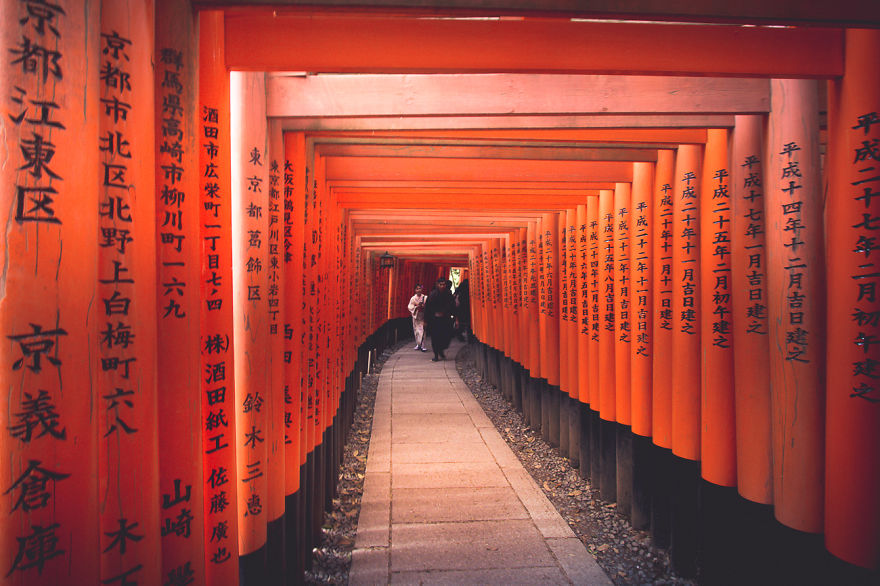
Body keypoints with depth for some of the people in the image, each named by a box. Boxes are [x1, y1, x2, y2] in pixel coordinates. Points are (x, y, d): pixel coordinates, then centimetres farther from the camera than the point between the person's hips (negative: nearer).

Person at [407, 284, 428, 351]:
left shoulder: (425, 297, -2)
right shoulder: (413, 298, 2)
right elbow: (410, 307, -2)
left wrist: (423, 307, -19)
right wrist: (416, 307, -16)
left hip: (423, 316, -2)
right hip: (415, 316, 2)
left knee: (422, 331, -8)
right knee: (416, 331, 7)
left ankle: (422, 346, -8)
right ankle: (418, 344, 19)